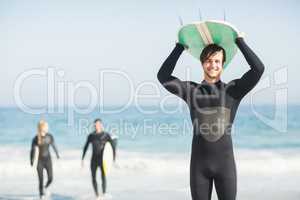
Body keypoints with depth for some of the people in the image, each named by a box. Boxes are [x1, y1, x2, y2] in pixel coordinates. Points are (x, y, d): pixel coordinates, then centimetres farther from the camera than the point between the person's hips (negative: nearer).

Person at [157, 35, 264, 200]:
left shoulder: (233, 89, 2)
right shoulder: (191, 90, 5)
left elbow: (258, 68, -7)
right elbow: (163, 77, 0)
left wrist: (240, 41, -1)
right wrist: (179, 47, 4)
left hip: (225, 163, -1)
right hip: (199, 163, 1)